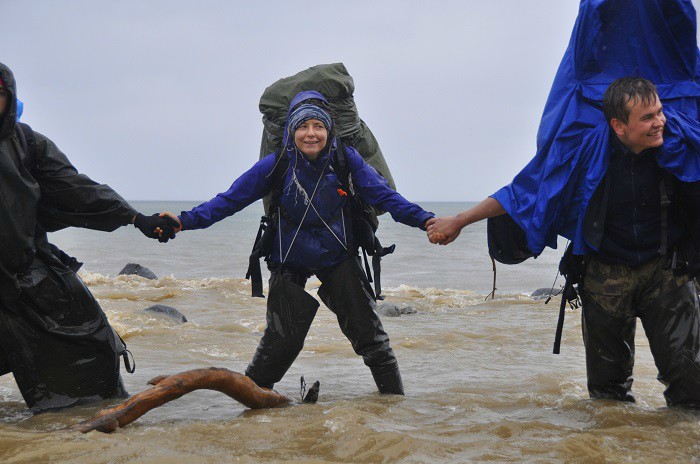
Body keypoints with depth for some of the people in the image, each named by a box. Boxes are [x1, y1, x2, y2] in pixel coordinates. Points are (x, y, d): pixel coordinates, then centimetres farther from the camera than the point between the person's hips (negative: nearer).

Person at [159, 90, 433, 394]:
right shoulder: (277, 165, -15)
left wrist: (425, 221, -24)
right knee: (283, 338, -4)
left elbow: (384, 196, -11)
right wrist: (184, 221, -22)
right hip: (290, 261, -1)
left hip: (338, 257, 1)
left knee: (366, 330, 1)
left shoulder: (346, 160, -13)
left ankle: (394, 396, 19)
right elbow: (231, 199, -13)